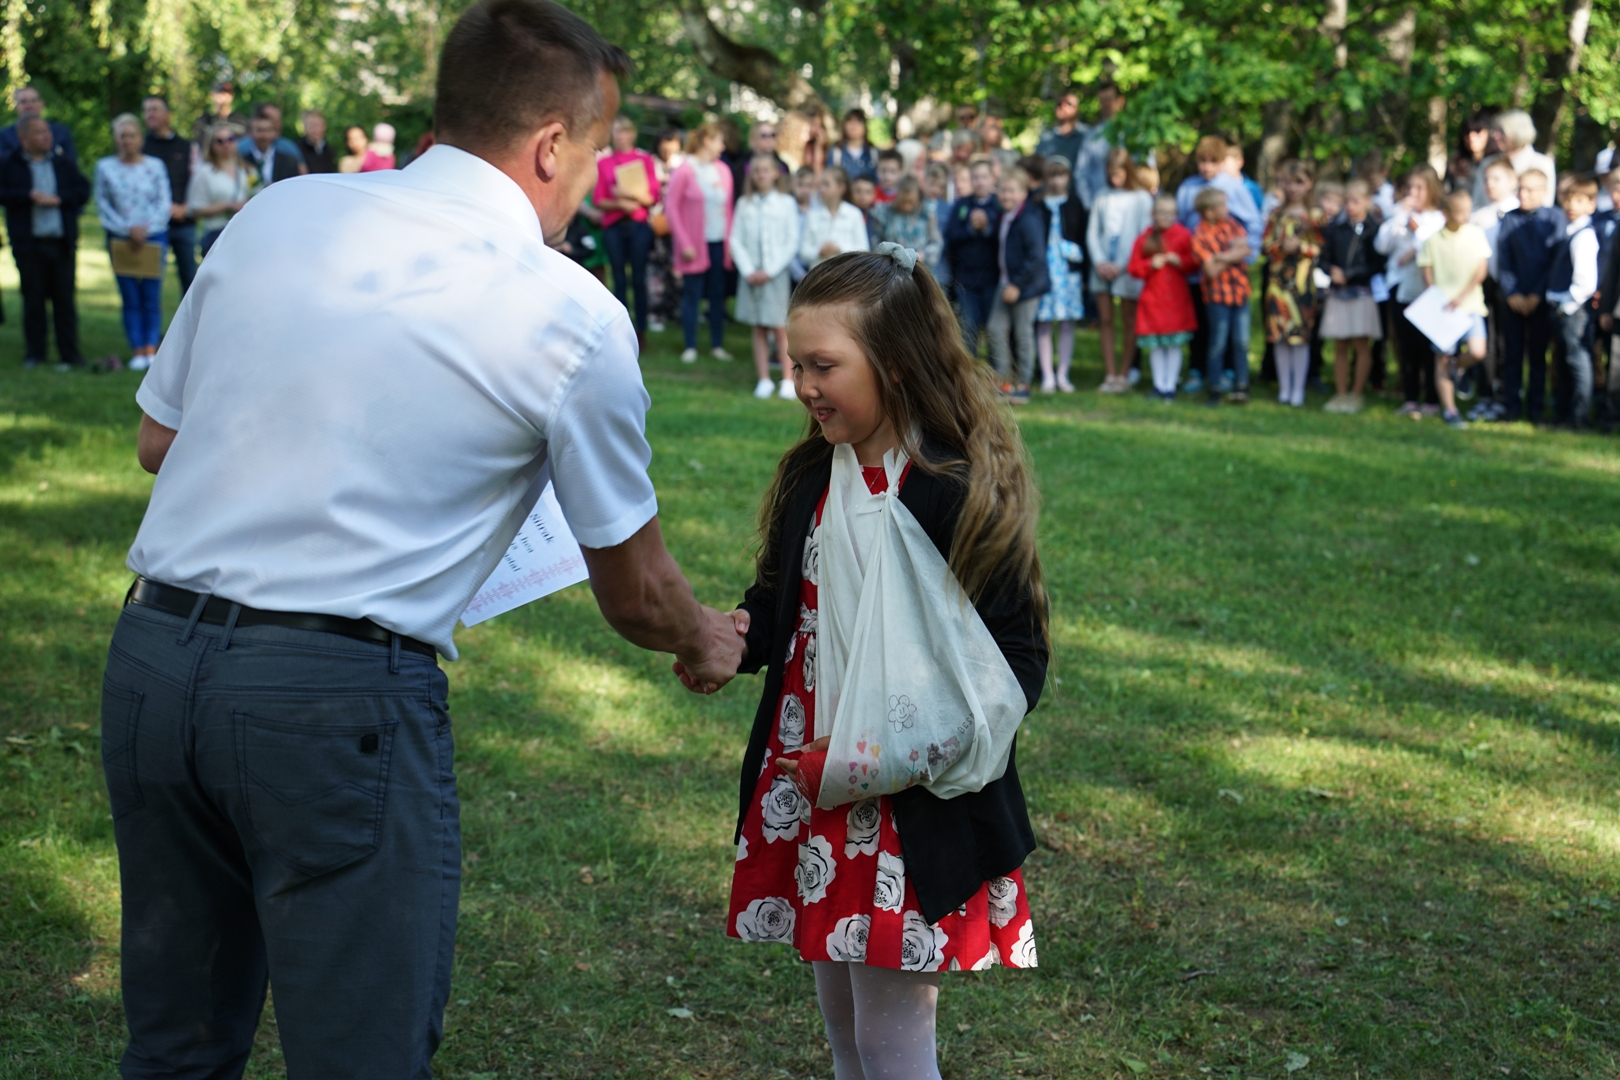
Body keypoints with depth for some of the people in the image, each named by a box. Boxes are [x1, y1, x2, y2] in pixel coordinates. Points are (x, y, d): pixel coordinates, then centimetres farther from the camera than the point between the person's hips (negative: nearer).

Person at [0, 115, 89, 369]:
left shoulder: (65, 164, 10)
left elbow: (83, 191, 3)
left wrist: (57, 200, -9)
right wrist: (29, 196, -15)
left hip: (62, 243, 2)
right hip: (29, 244, -1)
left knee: (65, 300, 3)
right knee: (33, 300, 3)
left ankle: (70, 353, 7)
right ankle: (34, 353, 12)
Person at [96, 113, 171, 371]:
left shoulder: (155, 166, 4)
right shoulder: (105, 167, 4)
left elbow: (165, 203, 2)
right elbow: (102, 205, 3)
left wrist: (145, 230, -10)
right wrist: (127, 229, -8)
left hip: (153, 236, 0)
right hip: (120, 240, 0)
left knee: (152, 298, -1)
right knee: (130, 298, 0)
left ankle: (151, 349, 5)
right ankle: (137, 352, 3)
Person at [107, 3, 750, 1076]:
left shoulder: (276, 213, 8)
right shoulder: (574, 317, -3)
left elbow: (160, 440, 17)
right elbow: (634, 591, 8)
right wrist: (707, 643, 29)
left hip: (150, 656, 6)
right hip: (338, 698, -5)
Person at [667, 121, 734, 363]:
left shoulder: (722, 171, 9)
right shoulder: (685, 170, -5)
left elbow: (728, 207, 14)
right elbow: (671, 206, -6)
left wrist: (730, 239, 5)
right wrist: (684, 243, -10)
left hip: (719, 243, 4)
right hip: (695, 244, -4)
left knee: (718, 294, 5)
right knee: (692, 294, -1)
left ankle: (717, 345, 13)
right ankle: (690, 347, 7)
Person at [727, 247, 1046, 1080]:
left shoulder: (964, 493, -16)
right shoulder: (809, 477, 6)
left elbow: (1016, 664, -15)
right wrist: (734, 634, -6)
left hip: (916, 810, -7)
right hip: (806, 785, 7)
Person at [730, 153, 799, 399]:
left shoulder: (786, 203, 1)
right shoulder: (744, 204, 8)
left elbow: (792, 243, -2)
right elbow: (736, 240, 5)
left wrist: (769, 271, -10)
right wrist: (748, 271, -8)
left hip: (776, 274, -2)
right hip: (751, 274, 3)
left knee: (780, 329, -4)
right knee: (758, 330, 5)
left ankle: (788, 380, 1)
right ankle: (764, 379, 10)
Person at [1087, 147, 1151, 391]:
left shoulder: (1142, 199, 0)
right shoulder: (1102, 197, 10)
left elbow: (1144, 236, -4)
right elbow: (1092, 232, 10)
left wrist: (1121, 265, -10)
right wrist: (1099, 261, -4)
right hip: (1103, 267, 3)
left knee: (1128, 321, 2)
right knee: (1105, 320, 3)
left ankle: (1123, 375, 8)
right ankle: (1109, 375, 6)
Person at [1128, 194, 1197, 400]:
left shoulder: (1184, 236, 3)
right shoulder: (1144, 239, 4)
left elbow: (1195, 265, 5)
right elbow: (1133, 268, 3)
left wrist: (1180, 261, -14)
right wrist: (1150, 265, -13)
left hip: (1178, 298, 0)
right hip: (1153, 298, 1)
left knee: (1175, 343, 0)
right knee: (1155, 344, 4)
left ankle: (1170, 385, 8)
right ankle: (1159, 383, 15)